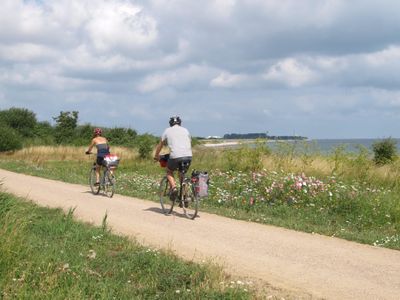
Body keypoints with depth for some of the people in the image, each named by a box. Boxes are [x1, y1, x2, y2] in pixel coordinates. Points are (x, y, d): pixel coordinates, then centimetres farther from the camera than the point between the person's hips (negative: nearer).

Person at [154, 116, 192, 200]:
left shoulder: (167, 131, 15)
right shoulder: (185, 130, 22)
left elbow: (160, 145, 23)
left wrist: (156, 156, 38)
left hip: (175, 156, -3)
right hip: (188, 156, 3)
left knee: (169, 171, 23)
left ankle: (173, 187, -3)